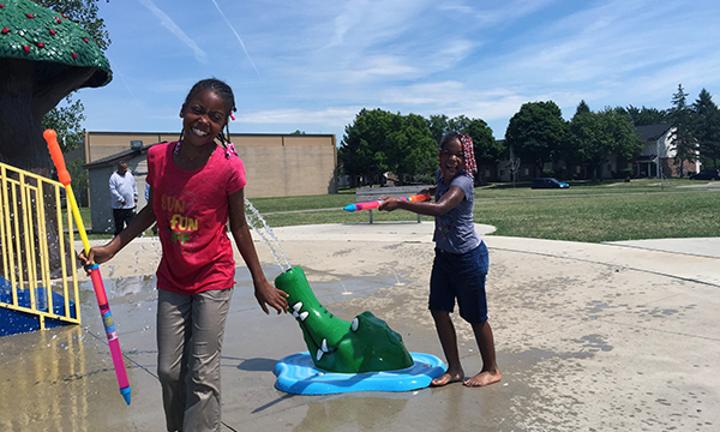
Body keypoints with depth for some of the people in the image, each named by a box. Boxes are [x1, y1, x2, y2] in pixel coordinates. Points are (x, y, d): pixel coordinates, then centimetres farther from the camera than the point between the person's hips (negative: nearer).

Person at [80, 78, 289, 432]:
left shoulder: (229, 167, -18)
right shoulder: (158, 157, -9)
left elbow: (238, 227, -7)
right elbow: (153, 210, 8)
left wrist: (260, 283, -1)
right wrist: (110, 249, 5)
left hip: (213, 280, -4)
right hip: (171, 281, 4)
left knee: (203, 374, 1)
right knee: (169, 371, 12)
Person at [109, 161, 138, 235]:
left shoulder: (129, 175, 12)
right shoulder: (114, 177, -5)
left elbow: (134, 187, 19)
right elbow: (113, 190, -11)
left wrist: (135, 199, 14)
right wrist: (121, 199, -15)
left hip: (130, 206, 4)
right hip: (118, 207, -4)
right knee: (119, 226, 3)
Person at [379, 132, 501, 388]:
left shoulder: (462, 182, -24)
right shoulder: (442, 175, 2)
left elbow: (439, 208, -45)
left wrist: (400, 203, -50)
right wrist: (432, 190, 14)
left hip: (468, 257, -8)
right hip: (443, 254, 8)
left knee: (475, 316, 4)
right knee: (439, 310, 6)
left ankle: (491, 370, 24)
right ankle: (454, 369, 20)